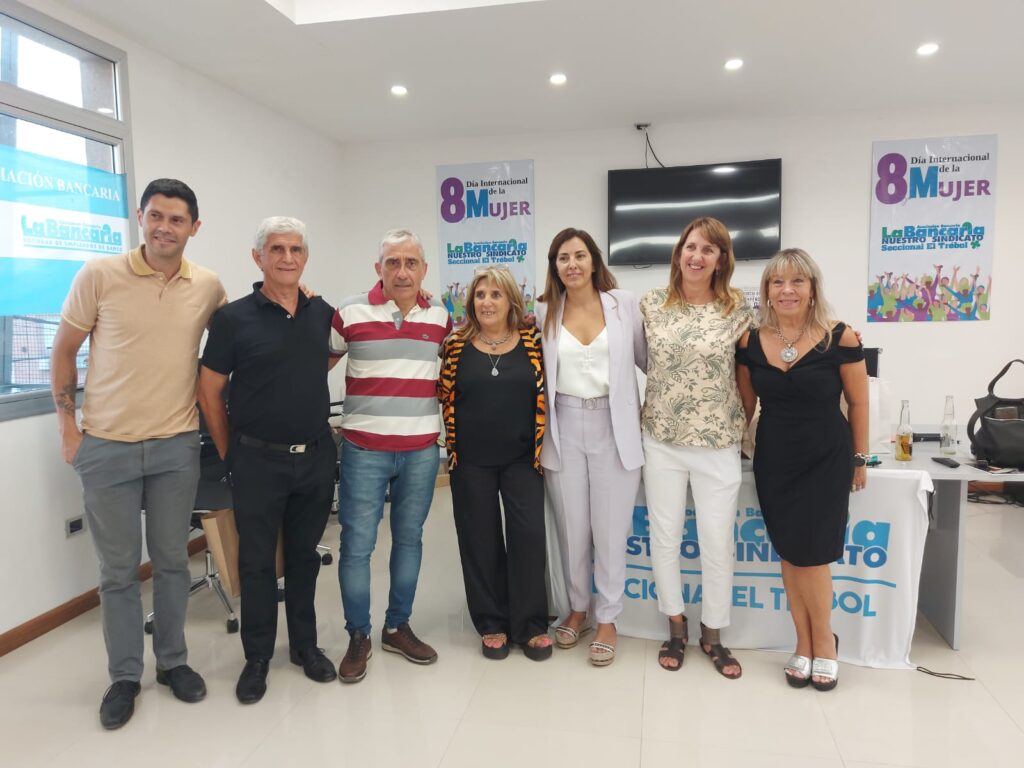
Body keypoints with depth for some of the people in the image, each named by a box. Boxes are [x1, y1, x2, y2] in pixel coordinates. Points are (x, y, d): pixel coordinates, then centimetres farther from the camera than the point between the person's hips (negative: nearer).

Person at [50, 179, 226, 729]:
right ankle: (124, 675, 26)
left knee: (172, 560, 13)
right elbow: (63, 353, 1)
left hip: (177, 445, 2)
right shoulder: (99, 275, -7)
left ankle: (173, 661, 31)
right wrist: (68, 428, -1)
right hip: (107, 448, -1)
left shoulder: (208, 287, -1)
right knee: (118, 569, 9)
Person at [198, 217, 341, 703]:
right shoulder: (233, 318, -7)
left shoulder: (323, 313, 3)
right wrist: (230, 456, 1)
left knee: (304, 555, 15)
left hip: (317, 457, 3)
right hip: (258, 461, -3)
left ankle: (305, 645, 31)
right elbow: (210, 392, -2)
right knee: (257, 562, 8)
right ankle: (257, 657, 25)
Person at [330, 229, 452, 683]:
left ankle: (397, 628, 29)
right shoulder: (350, 313, -4)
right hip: (364, 449, -3)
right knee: (357, 544, 1)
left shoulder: (440, 317, 5)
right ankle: (358, 637, 20)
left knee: (409, 539, 13)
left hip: (422, 450, 3)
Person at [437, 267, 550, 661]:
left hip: (522, 458, 0)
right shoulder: (457, 344, 1)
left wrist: (541, 444, 2)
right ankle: (492, 624, 23)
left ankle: (529, 624, 16)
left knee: (529, 536, -1)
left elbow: (547, 392, 5)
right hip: (471, 461, 0)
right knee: (481, 540, 8)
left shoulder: (532, 341, 1)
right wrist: (454, 441, 3)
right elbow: (442, 394, 7)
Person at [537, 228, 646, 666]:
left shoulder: (624, 304, 0)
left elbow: (648, 358, 7)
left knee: (610, 529, 6)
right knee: (571, 528, 12)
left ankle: (607, 620, 23)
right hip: (564, 427, 2)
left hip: (613, 427, -1)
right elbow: (537, 371, 10)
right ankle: (577, 609, 33)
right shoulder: (545, 312, 4)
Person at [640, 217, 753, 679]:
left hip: (718, 444, -1)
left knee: (718, 543, 6)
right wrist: (644, 410, 5)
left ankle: (713, 634, 27)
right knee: (664, 538, 9)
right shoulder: (651, 304, 0)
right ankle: (676, 627, 29)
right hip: (661, 441, 1)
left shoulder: (737, 308, -3)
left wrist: (742, 426, 4)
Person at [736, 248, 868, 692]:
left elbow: (858, 402, -2)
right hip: (773, 461, 3)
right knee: (790, 555, 9)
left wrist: (860, 458, 3)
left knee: (811, 556, 1)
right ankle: (806, 645, 26)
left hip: (826, 461, -3)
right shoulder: (750, 342, -3)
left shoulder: (840, 338, -11)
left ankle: (823, 643, 25)